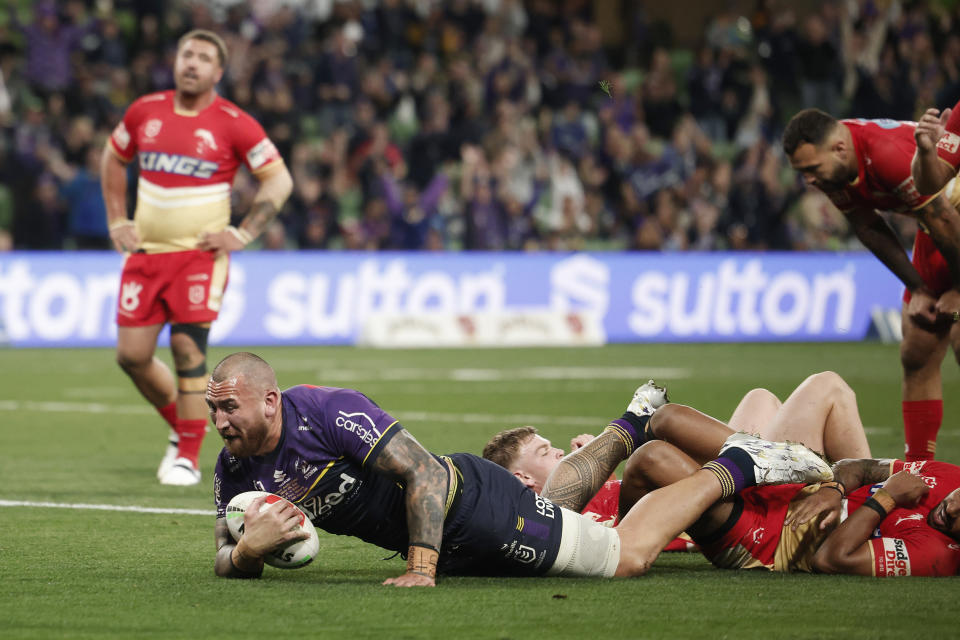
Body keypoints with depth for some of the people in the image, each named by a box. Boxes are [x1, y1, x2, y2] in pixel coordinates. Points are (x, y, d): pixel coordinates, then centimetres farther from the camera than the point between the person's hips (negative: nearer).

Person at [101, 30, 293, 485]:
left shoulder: (233, 124, -6)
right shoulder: (145, 112, 5)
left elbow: (279, 179, -2)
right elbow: (113, 159, 22)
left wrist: (242, 234, -8)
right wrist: (117, 221, 15)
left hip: (200, 253, -4)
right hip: (145, 252, 4)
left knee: (188, 350, -14)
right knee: (131, 355, 0)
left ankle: (187, 457, -5)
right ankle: (181, 426, 25)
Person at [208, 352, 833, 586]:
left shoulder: (327, 411, -29)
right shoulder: (235, 469, -7)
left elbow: (426, 473, -28)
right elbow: (229, 566, -3)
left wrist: (422, 569, -34)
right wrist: (249, 548, -28)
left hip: (467, 499, -8)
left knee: (628, 556, -3)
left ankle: (739, 466, 15)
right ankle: (632, 426, 56)